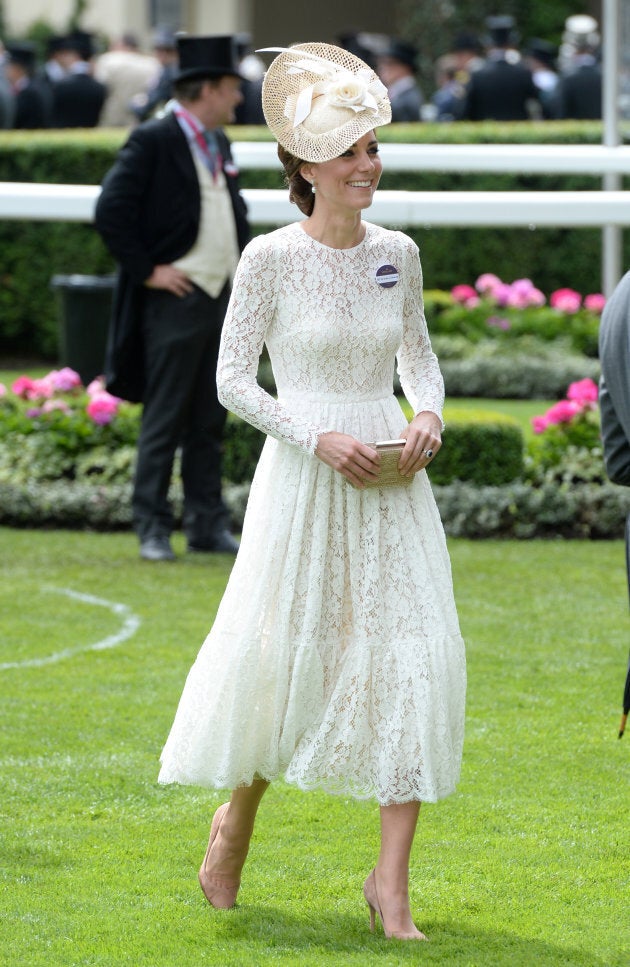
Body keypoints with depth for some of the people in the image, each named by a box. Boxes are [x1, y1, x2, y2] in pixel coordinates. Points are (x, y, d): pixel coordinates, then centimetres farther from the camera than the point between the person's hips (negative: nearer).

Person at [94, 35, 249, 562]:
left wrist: (241, 258, 15)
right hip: (177, 297, -7)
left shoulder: (218, 144, 14)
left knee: (210, 421, 10)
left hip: (223, 297, 7)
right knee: (165, 420, -4)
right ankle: (153, 529, 2)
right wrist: (146, 271, -14)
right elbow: (111, 212, -16)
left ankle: (209, 524, 14)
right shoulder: (153, 141, -11)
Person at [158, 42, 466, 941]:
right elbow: (233, 378, -5)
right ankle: (235, 818, 32)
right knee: (280, 655, 3)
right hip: (303, 480, -4)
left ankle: (392, 881, -4)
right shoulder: (271, 257, -7)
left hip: (389, 480, 4)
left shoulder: (397, 252, 6)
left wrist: (429, 413, -1)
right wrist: (318, 438, -15)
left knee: (416, 657, -7)